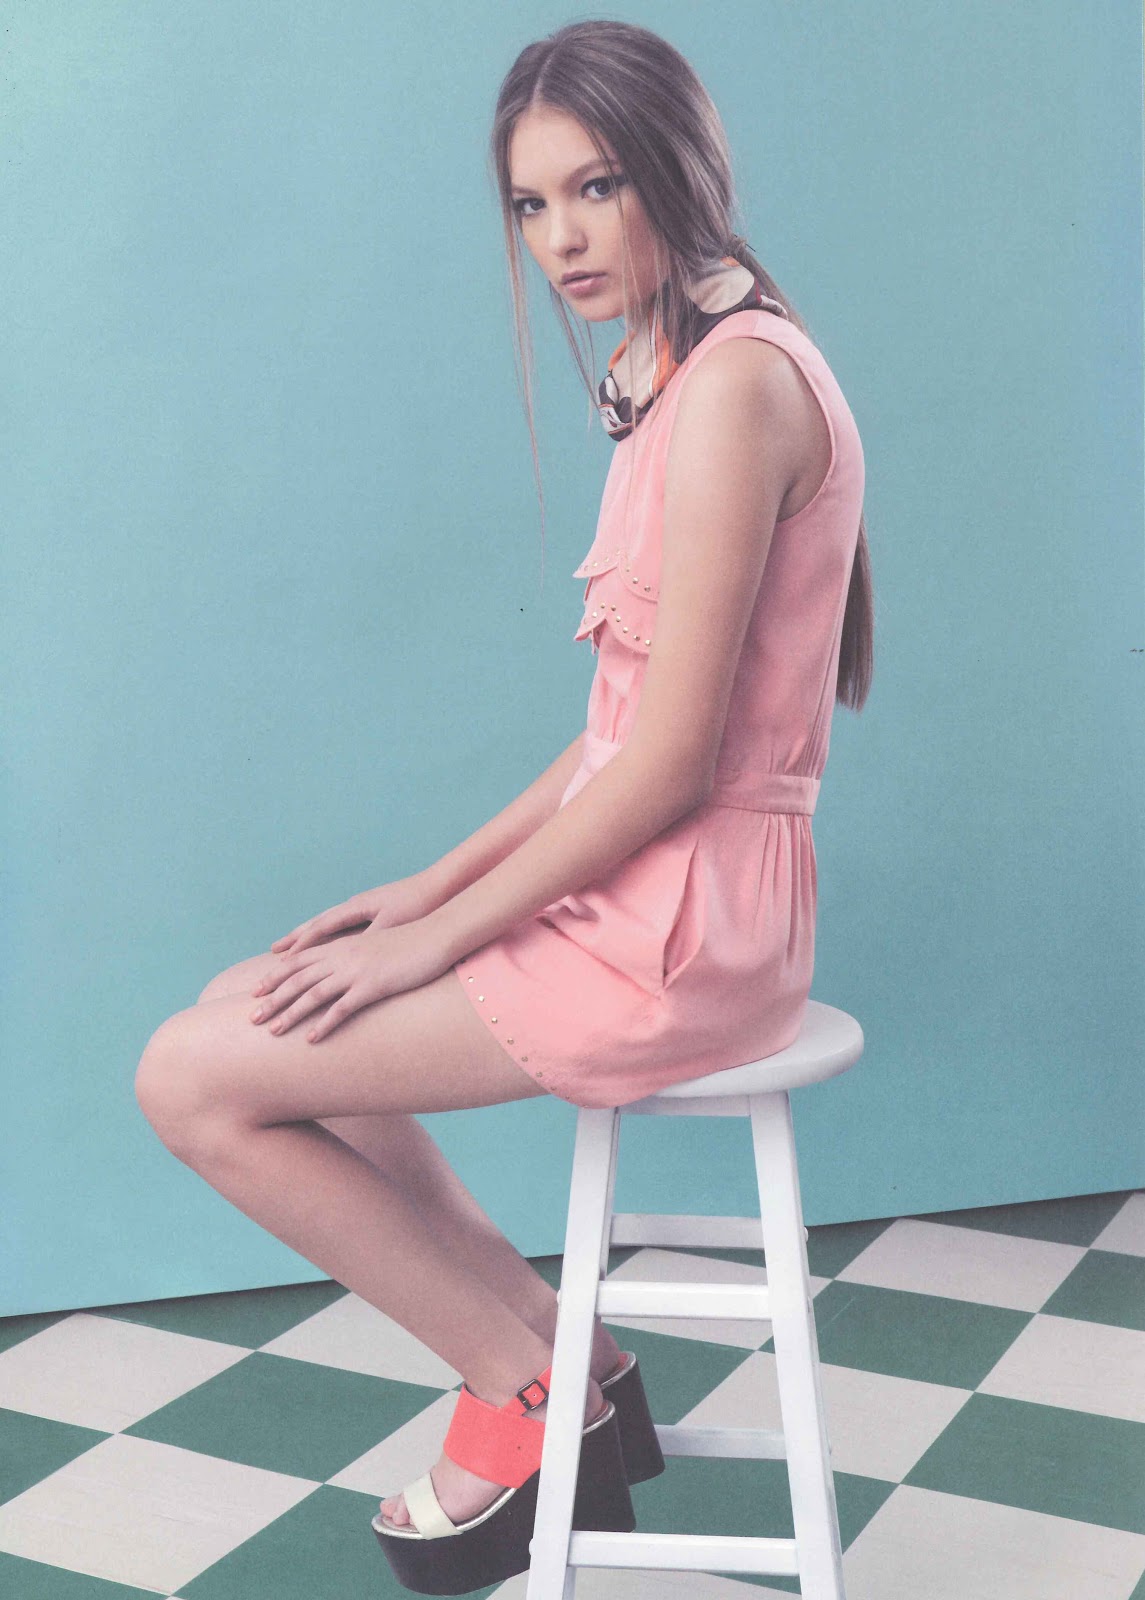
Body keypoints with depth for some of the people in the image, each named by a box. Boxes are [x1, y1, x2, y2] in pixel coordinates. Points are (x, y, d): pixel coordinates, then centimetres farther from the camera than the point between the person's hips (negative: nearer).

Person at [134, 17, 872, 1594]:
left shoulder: (736, 378, -18)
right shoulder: (680, 376, 13)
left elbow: (669, 762, -21)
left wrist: (440, 935, -12)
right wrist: (430, 889, 9)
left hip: (681, 929, -10)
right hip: (631, 890, 10)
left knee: (196, 1085, -7)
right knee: (241, 1011, 16)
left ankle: (532, 1391, 8)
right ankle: (561, 1354, 15)